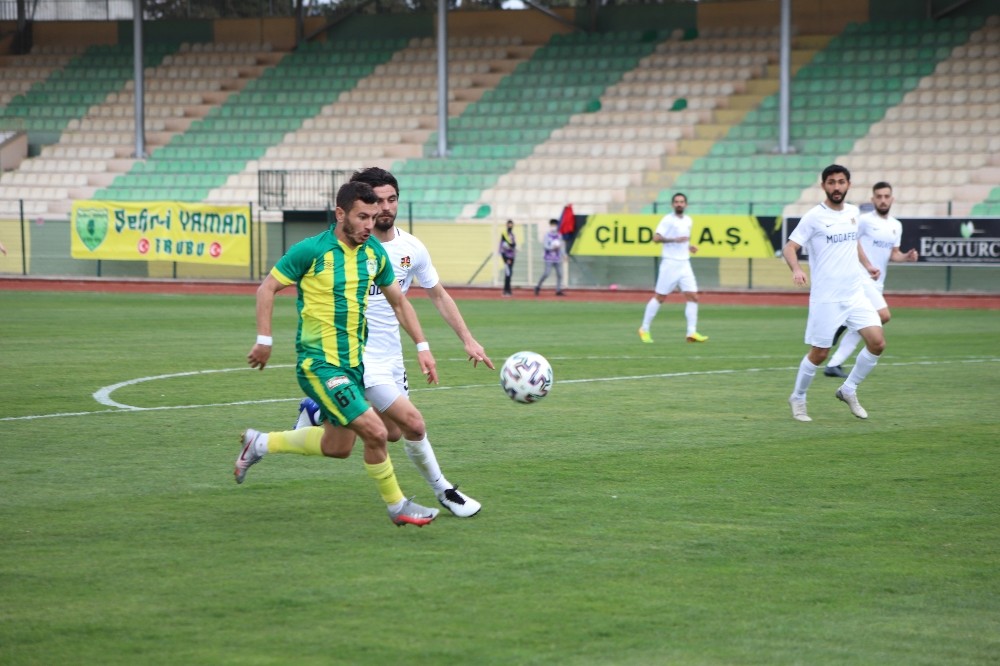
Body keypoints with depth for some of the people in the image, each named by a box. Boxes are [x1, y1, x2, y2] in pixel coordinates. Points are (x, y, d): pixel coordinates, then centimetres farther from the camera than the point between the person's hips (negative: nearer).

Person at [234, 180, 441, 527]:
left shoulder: (375, 253, 3)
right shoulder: (311, 250, -15)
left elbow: (398, 301, 15)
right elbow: (267, 288, -6)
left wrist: (422, 346, 9)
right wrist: (264, 340, -9)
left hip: (354, 362, 8)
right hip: (319, 364, -8)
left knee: (337, 446, 16)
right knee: (375, 432, -15)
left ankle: (260, 443, 34)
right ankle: (396, 506, 5)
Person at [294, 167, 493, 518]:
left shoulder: (411, 248, 0)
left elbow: (439, 295, 12)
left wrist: (468, 339, 5)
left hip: (391, 356, 7)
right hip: (358, 356, -7)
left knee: (392, 434, 13)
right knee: (413, 424, -14)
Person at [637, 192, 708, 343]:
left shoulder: (688, 221, 14)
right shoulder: (668, 220, -8)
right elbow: (656, 237, -18)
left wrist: (689, 247, 11)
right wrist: (674, 240, -26)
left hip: (684, 263, 6)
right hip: (670, 263, -6)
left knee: (693, 297, -4)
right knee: (660, 297, -1)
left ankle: (692, 332, -5)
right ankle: (644, 329, 11)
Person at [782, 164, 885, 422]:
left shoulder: (853, 212, 9)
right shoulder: (814, 217, -8)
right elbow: (789, 248, -10)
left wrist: (867, 264, 17)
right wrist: (796, 269, -28)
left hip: (855, 292, 5)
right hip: (825, 297, -5)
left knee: (877, 343, -8)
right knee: (819, 354, 0)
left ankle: (848, 390, 13)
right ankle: (798, 398, 24)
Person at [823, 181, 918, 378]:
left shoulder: (896, 226, 14)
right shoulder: (864, 220, -8)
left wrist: (906, 257, -2)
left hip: (877, 284, 7)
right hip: (861, 279, -7)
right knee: (884, 316, -22)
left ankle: (833, 365, 9)